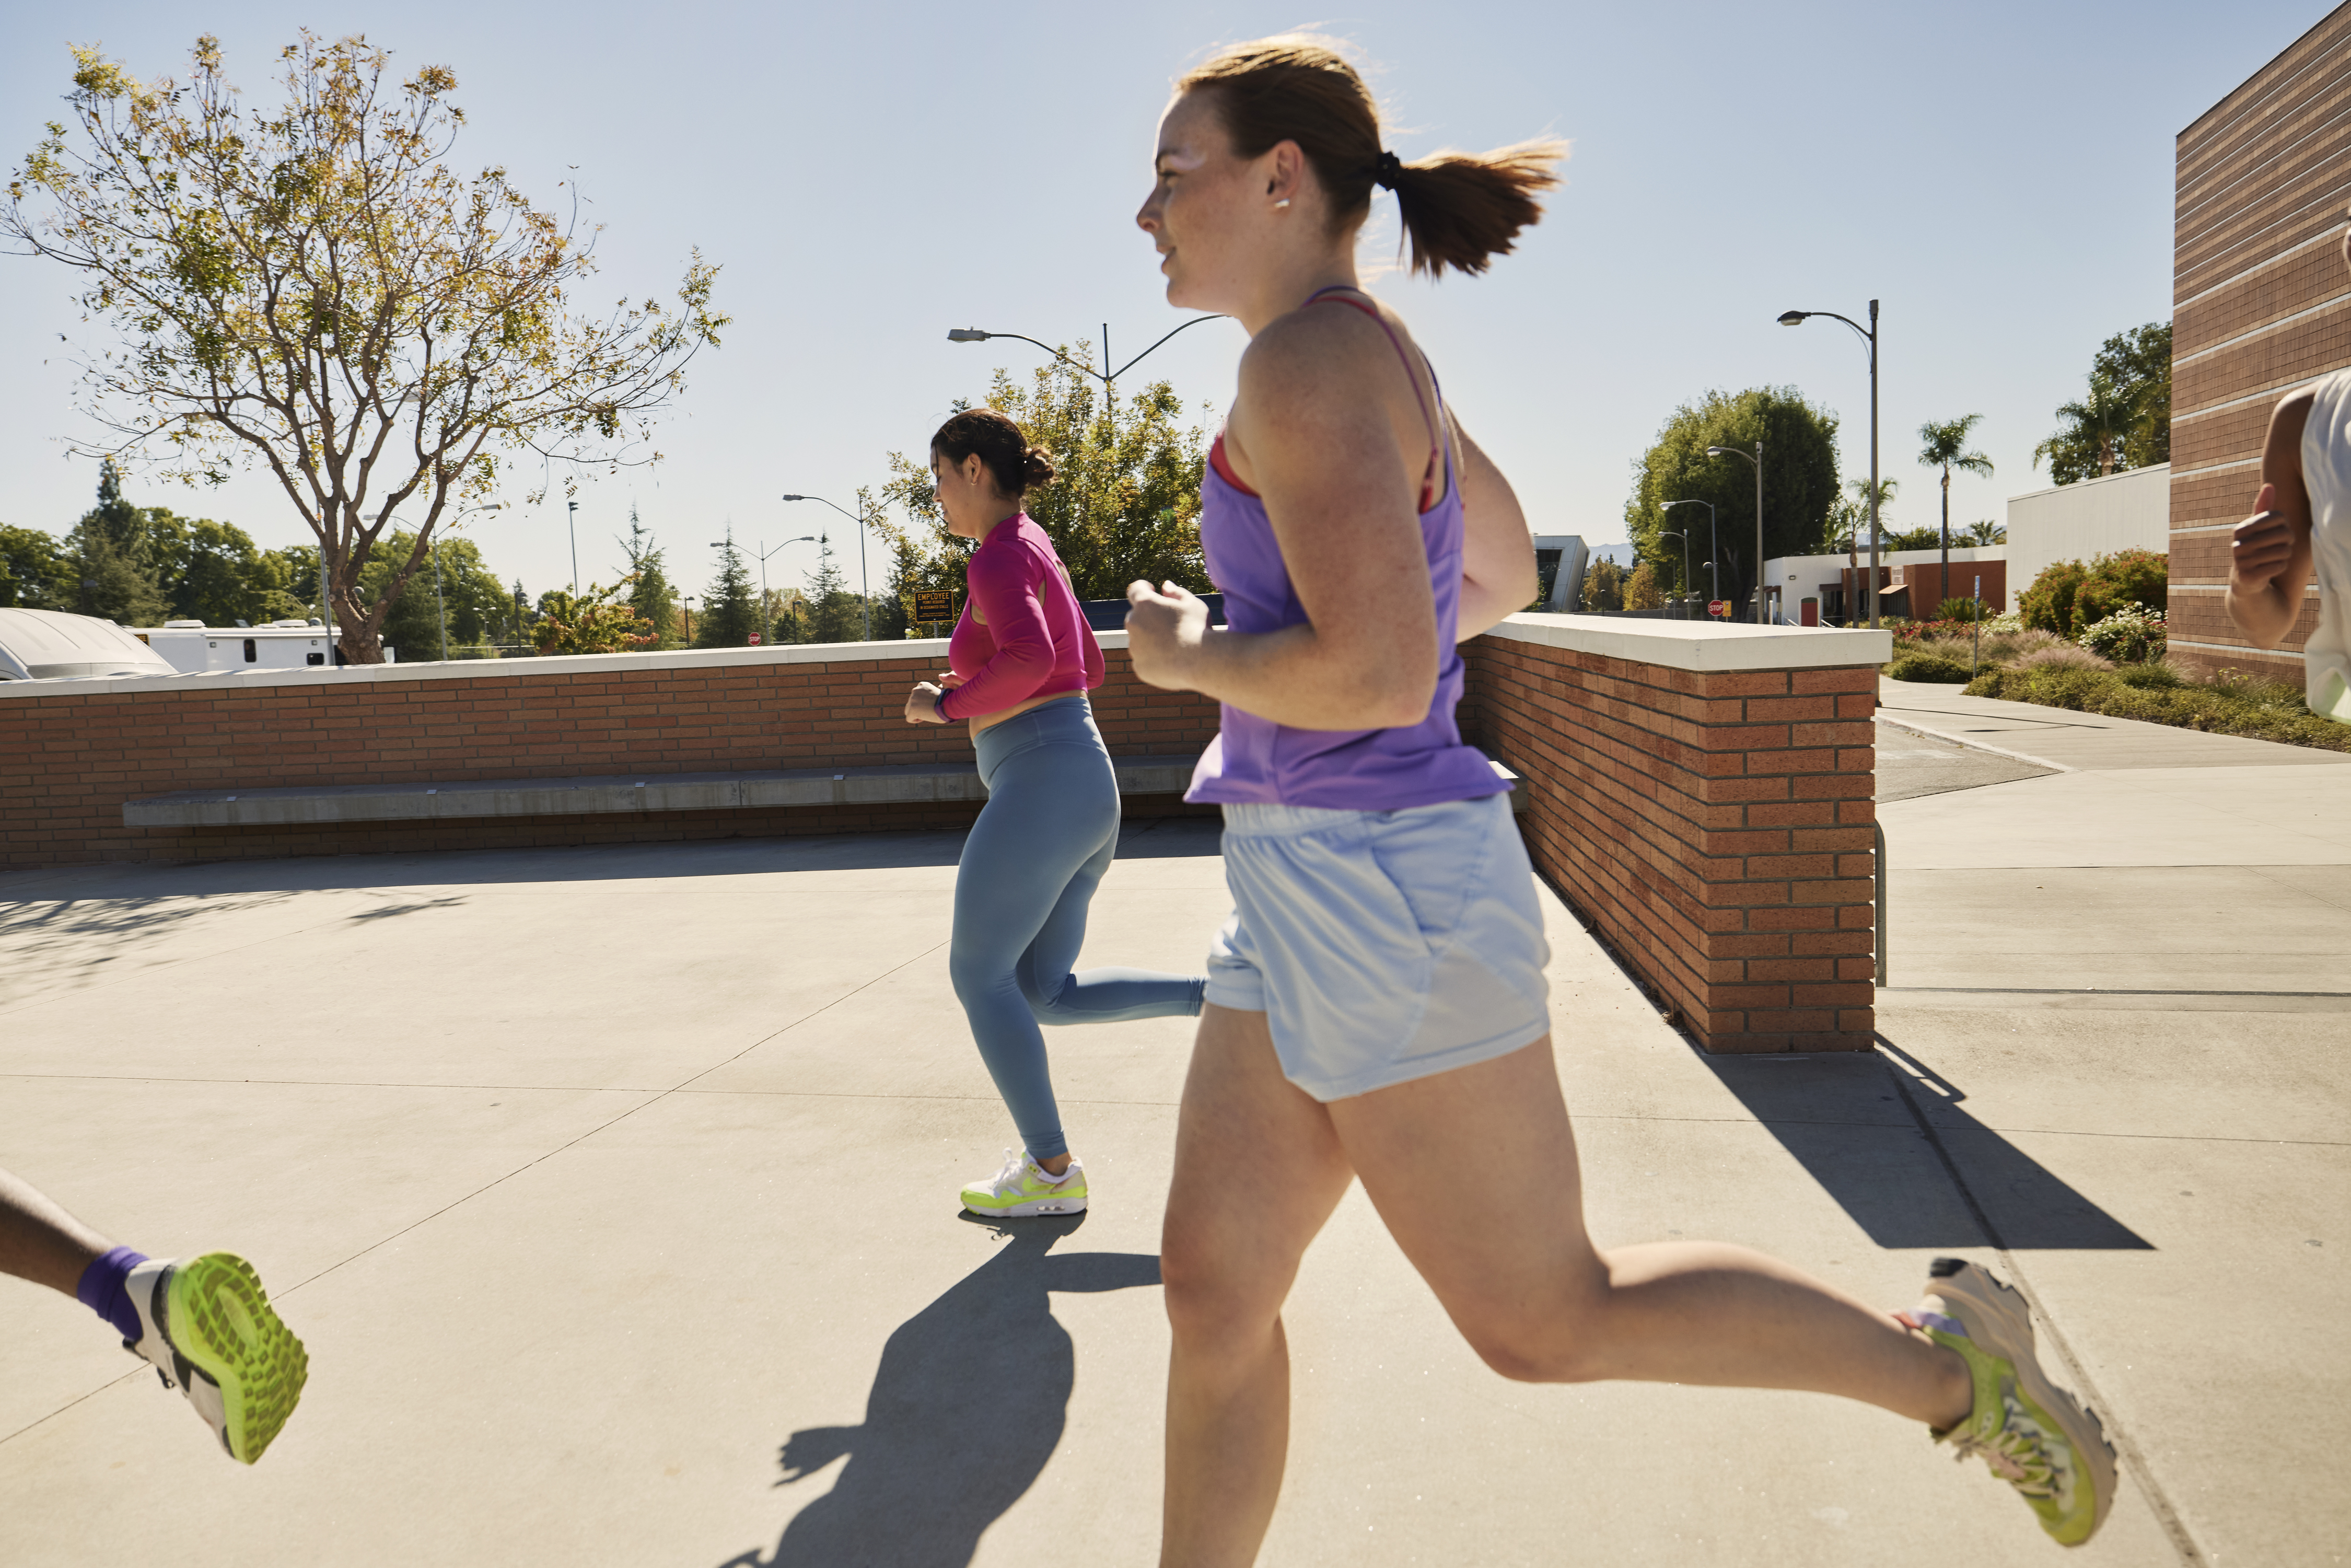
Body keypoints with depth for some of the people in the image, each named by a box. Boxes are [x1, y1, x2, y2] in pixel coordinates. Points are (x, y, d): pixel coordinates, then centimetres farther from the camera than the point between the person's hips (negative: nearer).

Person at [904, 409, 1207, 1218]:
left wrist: (946, 703, -13)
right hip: (1086, 791, 10)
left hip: (1040, 788, -10)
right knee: (1043, 994, 14)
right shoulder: (1036, 555, 21)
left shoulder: (1000, 555, -10)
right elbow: (1087, 666, 30)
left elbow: (1029, 658, -29)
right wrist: (980, 684, 23)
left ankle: (1051, 1172, 10)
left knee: (979, 976, 3)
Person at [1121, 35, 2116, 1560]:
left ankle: (1945, 1355, 21)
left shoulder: (1313, 358, -16)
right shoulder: (1379, 358, 13)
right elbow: (1508, 574, 26)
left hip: (1384, 889, -10)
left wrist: (1188, 656, -8)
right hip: (1314, 897, 10)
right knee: (1212, 1283, 13)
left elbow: (1379, 674, -27)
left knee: (1545, 1321, 6)